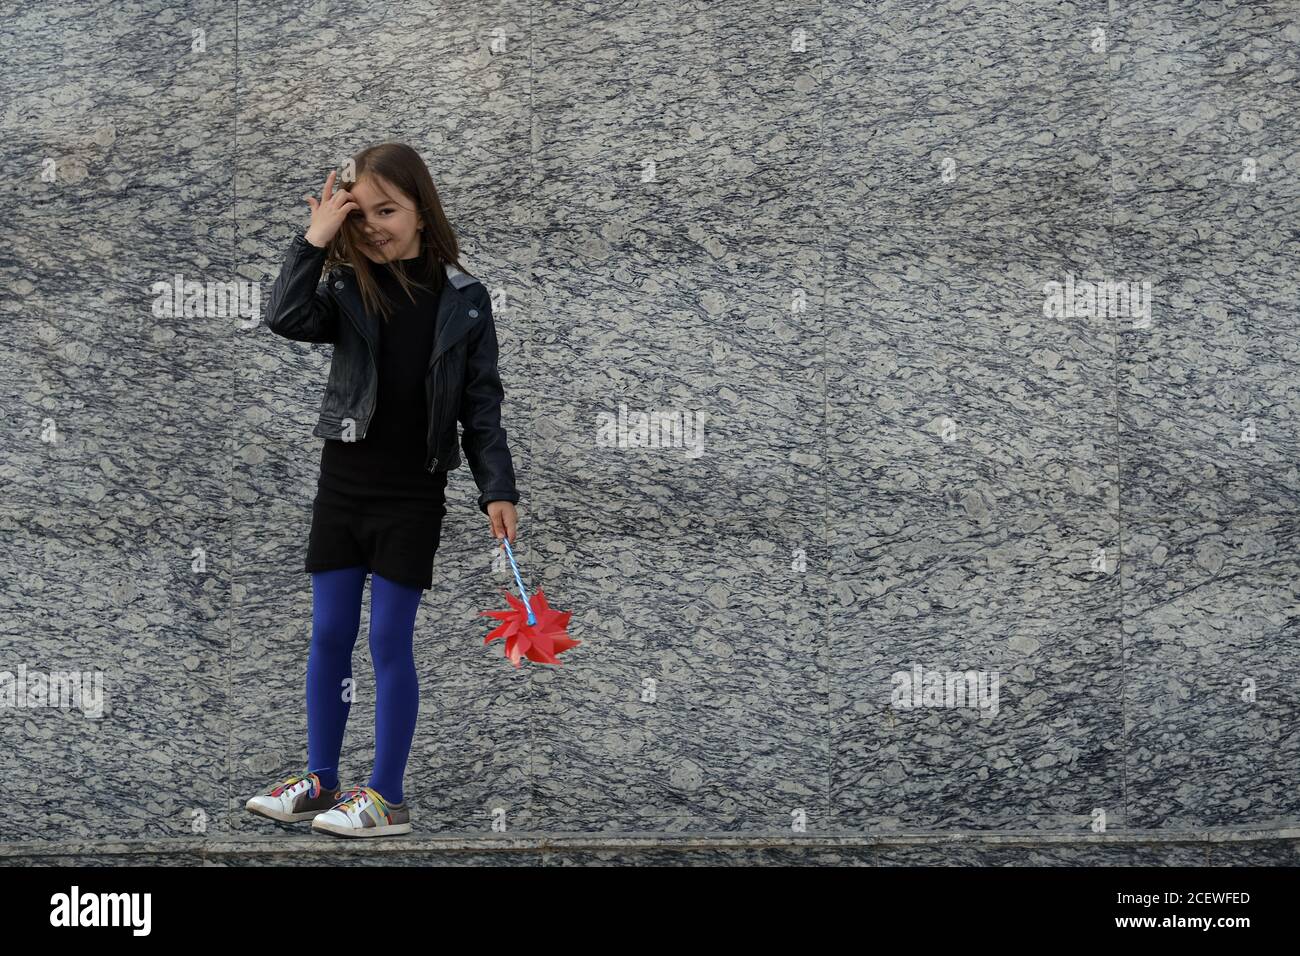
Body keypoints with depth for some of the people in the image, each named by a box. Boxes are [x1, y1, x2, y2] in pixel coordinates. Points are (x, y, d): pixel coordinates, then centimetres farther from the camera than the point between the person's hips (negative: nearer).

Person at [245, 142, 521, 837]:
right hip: (345, 479, 3)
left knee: (388, 641, -2)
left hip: (413, 492, -3)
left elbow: (481, 403, 0)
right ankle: (320, 780, 20)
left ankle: (387, 798, 5)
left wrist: (496, 488, -5)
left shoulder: (463, 299, -3)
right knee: (328, 635, 8)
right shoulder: (348, 289, 1)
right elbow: (286, 318, -18)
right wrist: (314, 240, -18)